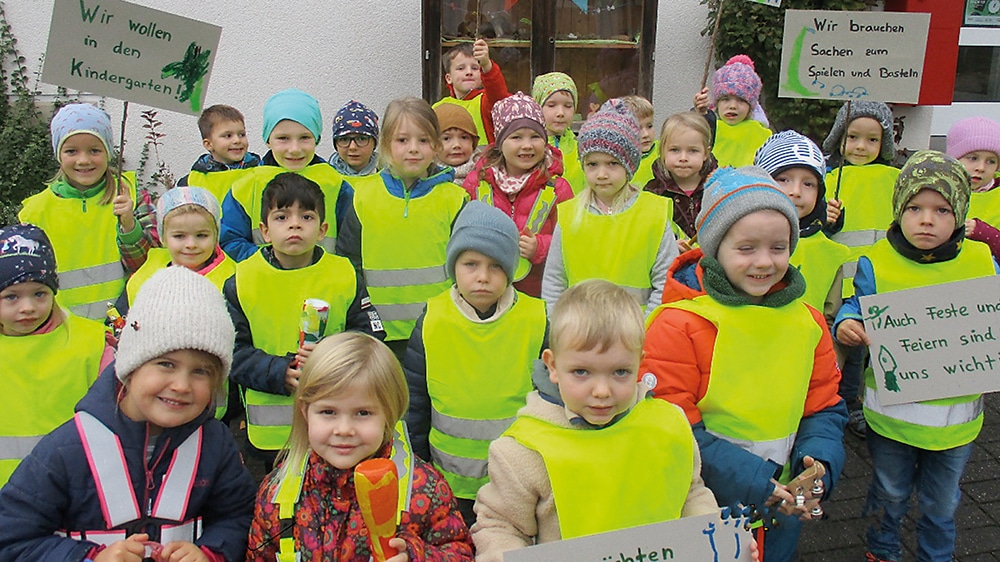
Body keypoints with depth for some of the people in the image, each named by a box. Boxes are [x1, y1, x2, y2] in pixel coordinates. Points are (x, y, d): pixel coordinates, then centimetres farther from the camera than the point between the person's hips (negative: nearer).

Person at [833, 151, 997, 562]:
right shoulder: (876, 263, -10)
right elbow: (859, 308, -4)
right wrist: (847, 324, -27)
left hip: (956, 412, 2)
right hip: (892, 410, -1)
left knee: (942, 501, 21)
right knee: (890, 493, 19)